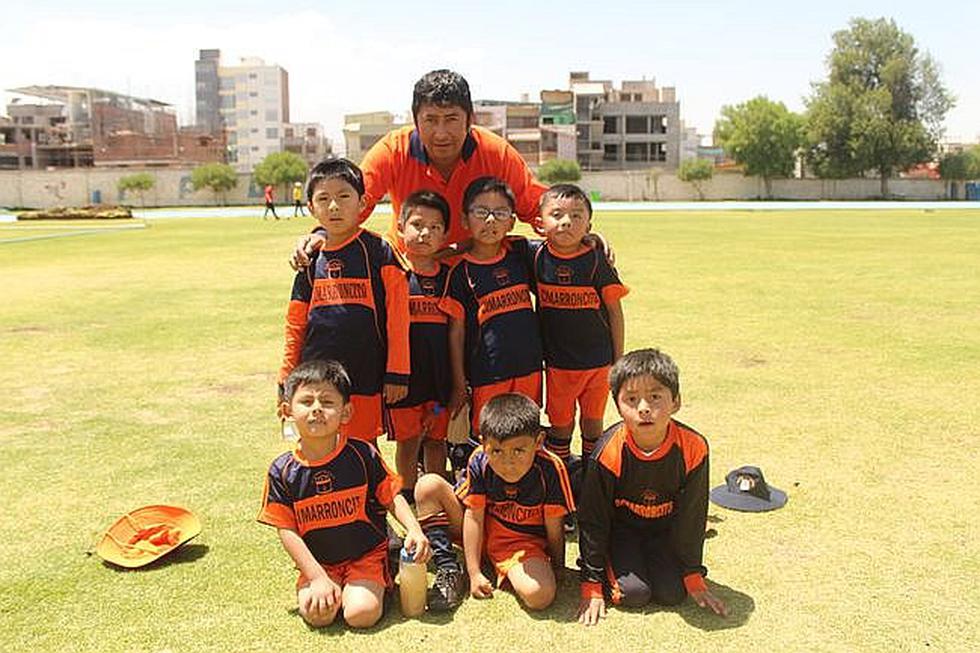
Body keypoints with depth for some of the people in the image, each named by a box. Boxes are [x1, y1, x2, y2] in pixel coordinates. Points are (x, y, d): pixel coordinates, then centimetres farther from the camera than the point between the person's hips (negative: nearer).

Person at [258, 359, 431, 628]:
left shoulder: (362, 454, -9)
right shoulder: (282, 471, -7)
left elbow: (392, 497, -2)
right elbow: (287, 531, -6)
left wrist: (415, 530, -20)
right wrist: (318, 577, -14)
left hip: (366, 554, -1)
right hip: (318, 563, 2)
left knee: (361, 614, -22)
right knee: (316, 614, -22)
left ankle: (373, 584, 10)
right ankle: (332, 588, 10)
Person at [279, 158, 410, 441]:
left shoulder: (378, 251, -6)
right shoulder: (311, 258, 6)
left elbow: (398, 316, -6)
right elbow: (295, 323, 13)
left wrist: (396, 373, -7)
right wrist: (286, 379, 13)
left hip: (364, 378, -3)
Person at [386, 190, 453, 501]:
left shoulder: (449, 276, 4)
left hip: (440, 372, 3)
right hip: (404, 371, -2)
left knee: (437, 438, 14)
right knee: (407, 438, 8)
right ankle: (409, 500, 24)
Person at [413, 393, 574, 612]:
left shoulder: (549, 469, -25)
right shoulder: (480, 463, -19)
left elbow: (554, 529, -14)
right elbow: (474, 517, -13)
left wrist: (557, 569, -3)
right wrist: (474, 573, -14)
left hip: (525, 541, -2)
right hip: (481, 532, 3)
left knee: (540, 595, -34)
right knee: (428, 486, -16)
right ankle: (448, 570, -13)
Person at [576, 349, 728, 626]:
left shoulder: (693, 449, -23)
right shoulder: (608, 453, -29)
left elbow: (692, 516, -8)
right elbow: (593, 520, -17)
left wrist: (693, 575, -3)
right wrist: (592, 586, -15)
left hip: (665, 528, 3)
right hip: (620, 528, -2)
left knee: (672, 593, -10)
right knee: (633, 593, -17)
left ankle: (650, 560, 20)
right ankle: (615, 565, 15)